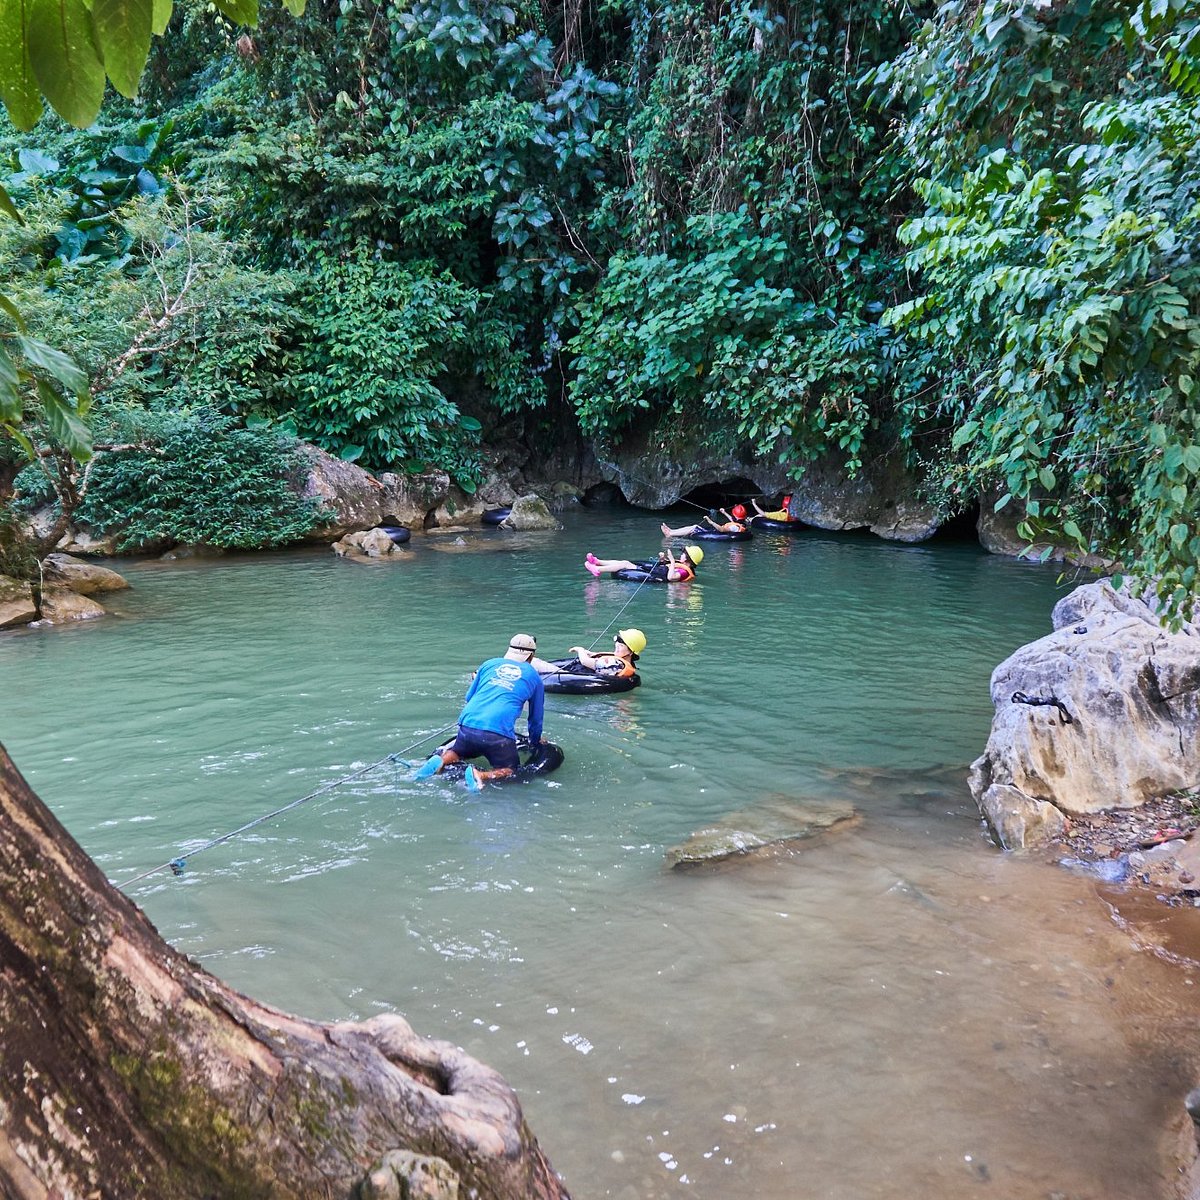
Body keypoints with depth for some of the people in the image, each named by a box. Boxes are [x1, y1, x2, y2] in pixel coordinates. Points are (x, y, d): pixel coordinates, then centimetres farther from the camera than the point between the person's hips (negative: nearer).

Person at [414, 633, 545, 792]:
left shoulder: (489, 664, 22)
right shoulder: (534, 676, 17)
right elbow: (536, 717, 26)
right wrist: (535, 741, 42)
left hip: (467, 726, 4)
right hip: (499, 733, -4)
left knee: (457, 753, 28)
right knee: (509, 769, 8)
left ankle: (440, 761, -4)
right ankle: (480, 776, -20)